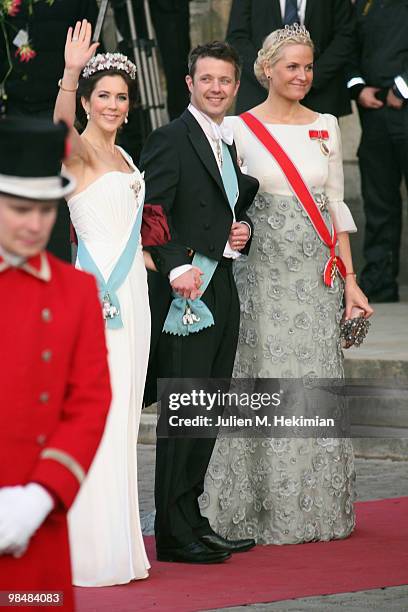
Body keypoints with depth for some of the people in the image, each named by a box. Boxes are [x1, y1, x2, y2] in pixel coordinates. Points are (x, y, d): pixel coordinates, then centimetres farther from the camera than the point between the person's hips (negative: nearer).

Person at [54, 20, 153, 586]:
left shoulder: (122, 156, 18)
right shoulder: (78, 151, -7)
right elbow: (61, 124, -31)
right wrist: (70, 73, -44)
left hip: (131, 291, 8)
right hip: (97, 289, -8)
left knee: (122, 418, 10)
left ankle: (116, 541, 16)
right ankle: (91, 548, -5)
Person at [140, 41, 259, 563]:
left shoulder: (230, 144, 18)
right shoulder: (170, 140, -9)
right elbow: (149, 216, -17)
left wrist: (241, 230, 7)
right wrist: (177, 269, -27)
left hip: (222, 290, 9)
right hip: (184, 290, -9)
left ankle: (191, 519, 21)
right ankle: (175, 534, -4)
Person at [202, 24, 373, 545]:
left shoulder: (326, 127, 9)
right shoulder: (241, 129, -2)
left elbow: (335, 204, 10)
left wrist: (349, 278, 6)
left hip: (318, 276, 3)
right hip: (264, 273, -3)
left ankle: (318, 508, 15)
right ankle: (265, 512, 7)